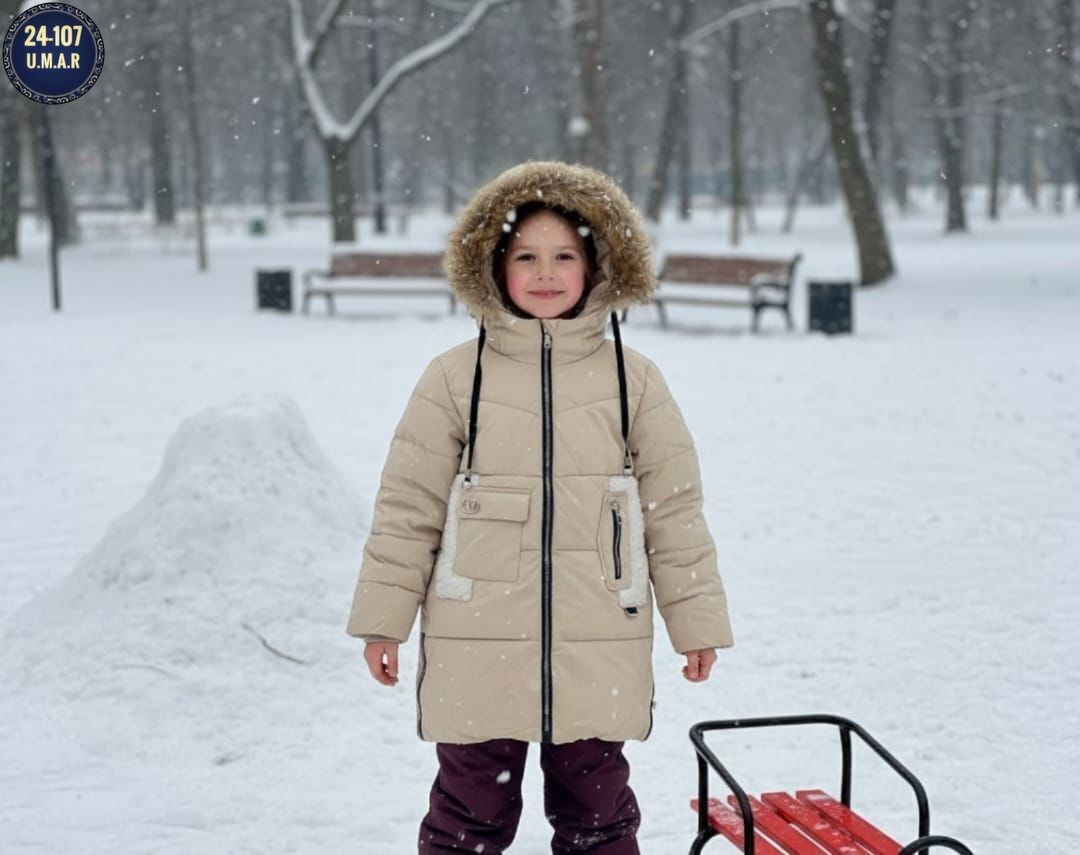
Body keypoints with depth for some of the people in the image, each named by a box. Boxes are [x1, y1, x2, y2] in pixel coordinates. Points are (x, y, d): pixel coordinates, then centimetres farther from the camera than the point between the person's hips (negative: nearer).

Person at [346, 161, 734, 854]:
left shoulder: (634, 380, 4)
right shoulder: (457, 377, 0)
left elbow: (675, 509, 7)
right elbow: (408, 505, 3)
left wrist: (697, 618, 7)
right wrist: (384, 616, 2)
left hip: (600, 653, 1)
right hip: (477, 647, -1)